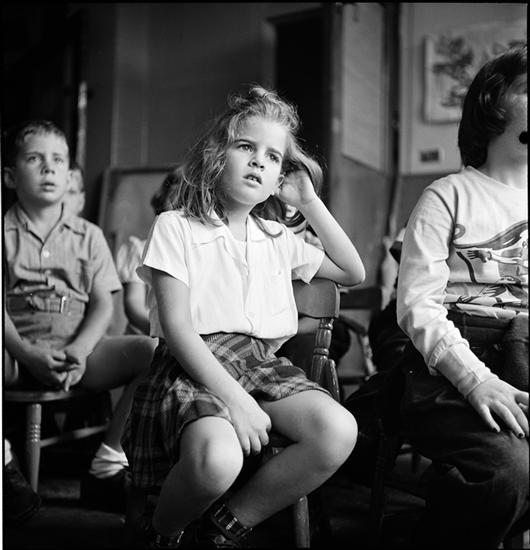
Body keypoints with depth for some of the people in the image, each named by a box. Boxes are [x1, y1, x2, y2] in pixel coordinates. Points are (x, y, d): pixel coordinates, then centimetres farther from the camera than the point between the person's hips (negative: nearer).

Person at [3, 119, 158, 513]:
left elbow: (102, 304, 7)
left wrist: (79, 350, -14)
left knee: (153, 350, -25)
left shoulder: (88, 236, 15)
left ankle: (107, 464, -14)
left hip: (77, 352, 2)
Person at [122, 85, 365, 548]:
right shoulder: (175, 227, 1)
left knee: (339, 431, -24)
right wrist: (234, 399, -19)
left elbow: (353, 273, 25)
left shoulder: (277, 239, 18)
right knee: (216, 459, -36)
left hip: (264, 363, 5)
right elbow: (177, 328, -8)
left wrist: (310, 203, 17)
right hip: (196, 366, -5)